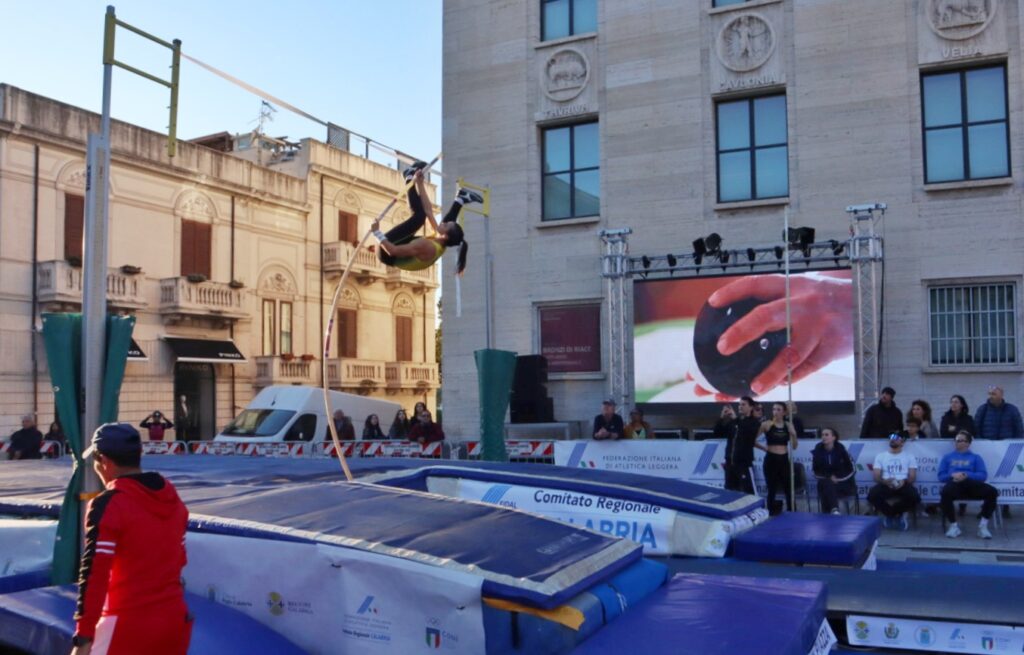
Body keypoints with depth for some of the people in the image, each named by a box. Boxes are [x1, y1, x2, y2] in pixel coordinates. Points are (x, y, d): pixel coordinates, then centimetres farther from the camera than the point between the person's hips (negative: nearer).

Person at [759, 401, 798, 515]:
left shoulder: (788, 425, 5)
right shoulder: (766, 424, -4)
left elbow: (794, 446, 5)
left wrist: (794, 435, -10)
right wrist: (763, 447, -11)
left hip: (784, 460, 3)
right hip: (771, 460, -3)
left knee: (789, 490, 4)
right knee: (772, 490, 2)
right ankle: (771, 514, 10)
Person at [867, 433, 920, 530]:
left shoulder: (909, 456, 16)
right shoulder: (880, 456, 17)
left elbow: (912, 477, 5)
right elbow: (876, 476, 6)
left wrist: (904, 481, -19)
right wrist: (884, 481, -18)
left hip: (903, 485, -1)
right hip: (885, 485, 1)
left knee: (914, 497, -36)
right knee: (872, 495, -33)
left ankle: (891, 514, -4)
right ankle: (898, 514, -3)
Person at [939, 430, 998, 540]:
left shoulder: (975, 458, 25)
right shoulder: (947, 457, 27)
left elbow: (983, 475, 8)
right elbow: (941, 476, 15)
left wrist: (966, 475, -10)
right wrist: (952, 475, -7)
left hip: (971, 484, 1)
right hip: (955, 484, -1)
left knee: (992, 492, -31)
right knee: (946, 493, -40)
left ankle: (983, 525, -18)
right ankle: (953, 526, -23)